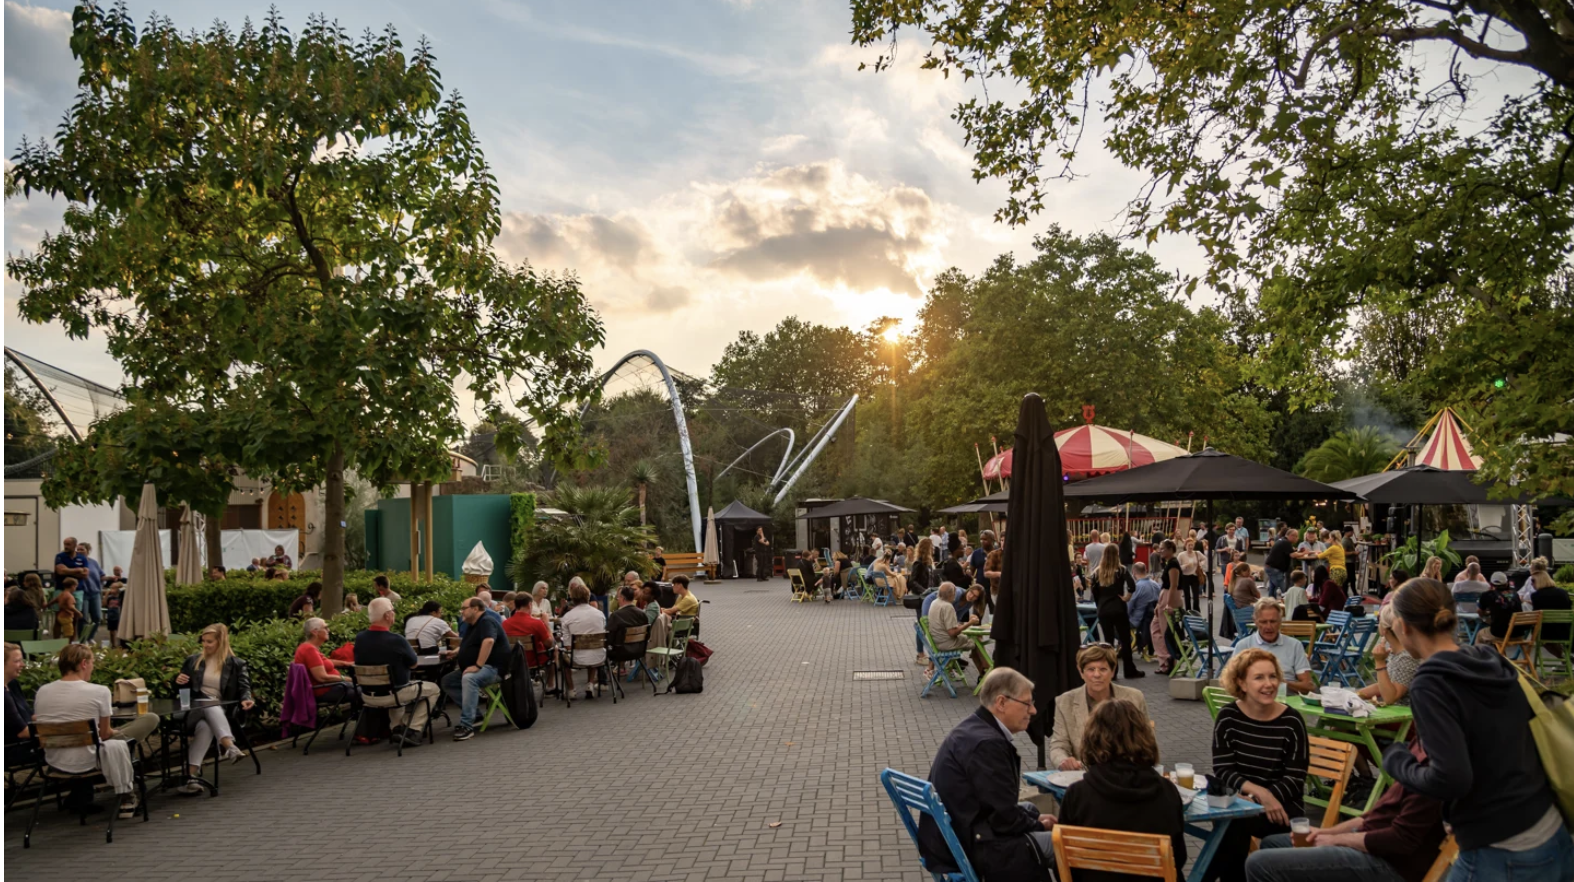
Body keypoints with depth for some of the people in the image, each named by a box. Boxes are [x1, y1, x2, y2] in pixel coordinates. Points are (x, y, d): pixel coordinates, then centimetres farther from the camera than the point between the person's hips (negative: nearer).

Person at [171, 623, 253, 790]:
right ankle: (229, 746, -55)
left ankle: (191, 774, -43)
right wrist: (178, 681, 1)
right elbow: (183, 688, 26)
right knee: (210, 707, -37)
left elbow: (244, 687, 2)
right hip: (195, 707, 1)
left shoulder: (235, 664, 10)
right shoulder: (193, 660, 18)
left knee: (205, 726, -39)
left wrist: (246, 699, -22)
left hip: (220, 711, -1)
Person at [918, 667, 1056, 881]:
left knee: (1031, 809, 25)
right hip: (966, 847, -10)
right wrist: (1039, 825, -2)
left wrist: (1035, 819, 6)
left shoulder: (974, 727, 7)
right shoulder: (987, 743, -23)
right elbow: (1005, 818, -19)